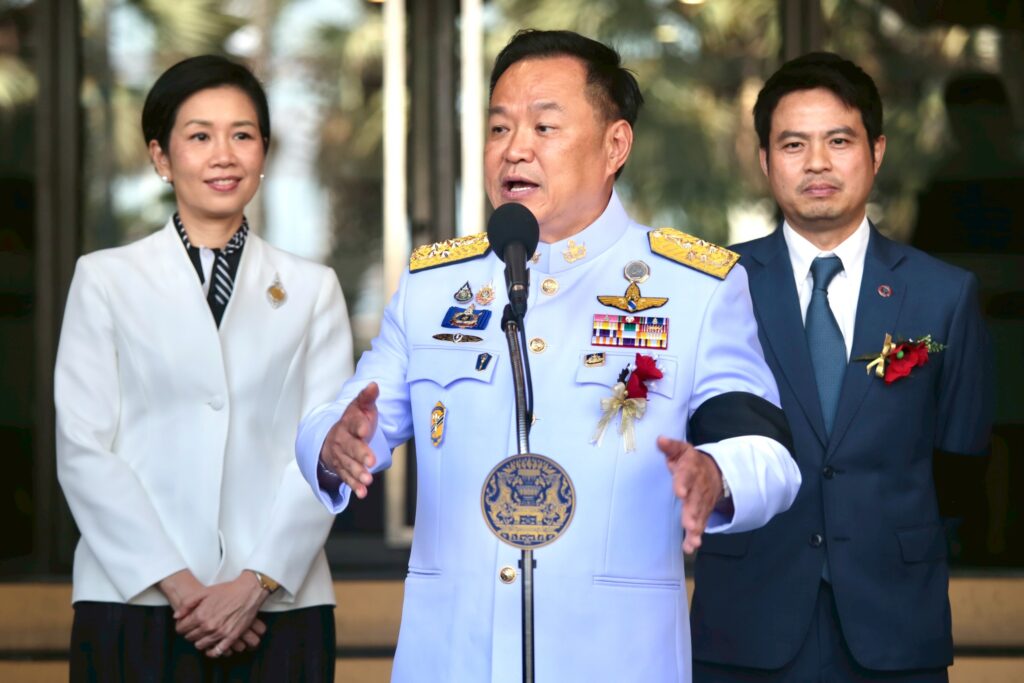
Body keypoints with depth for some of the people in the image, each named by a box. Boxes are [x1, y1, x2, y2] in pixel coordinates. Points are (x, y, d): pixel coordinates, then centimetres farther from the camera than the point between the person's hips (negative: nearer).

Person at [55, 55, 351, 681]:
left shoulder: (312, 289, 12)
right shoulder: (107, 280, 8)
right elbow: (83, 449, 0)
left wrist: (256, 583, -10)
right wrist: (176, 582, -9)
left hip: (278, 607, 1)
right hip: (136, 604, -1)